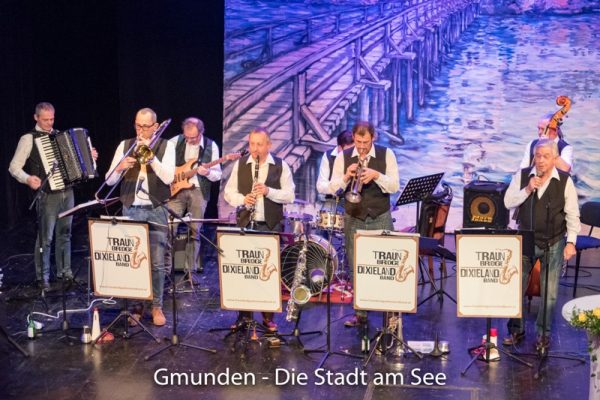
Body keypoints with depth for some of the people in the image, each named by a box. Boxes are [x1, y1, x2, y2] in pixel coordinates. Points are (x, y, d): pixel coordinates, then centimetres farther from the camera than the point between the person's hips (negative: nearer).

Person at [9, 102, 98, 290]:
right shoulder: (29, 139, -5)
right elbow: (14, 167, -9)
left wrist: (89, 156, 11)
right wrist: (28, 179, -26)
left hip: (67, 192, 6)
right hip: (48, 195, -6)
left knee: (65, 234, 14)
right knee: (45, 238, -3)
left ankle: (65, 271, 24)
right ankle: (42, 277, 8)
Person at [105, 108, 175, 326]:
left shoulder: (166, 146, 1)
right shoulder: (125, 146, 7)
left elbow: (168, 178, -13)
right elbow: (109, 181, 4)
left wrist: (151, 156, -18)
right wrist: (120, 168, -16)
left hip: (156, 211, -2)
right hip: (131, 210, 2)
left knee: (157, 263, -3)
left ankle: (157, 306, 9)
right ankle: (136, 305, 16)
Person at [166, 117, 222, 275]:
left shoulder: (211, 146, 0)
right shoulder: (175, 141, 1)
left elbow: (218, 175, 1)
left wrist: (207, 173, -20)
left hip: (198, 191, 0)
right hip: (176, 189, 1)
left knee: (194, 231, 2)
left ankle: (190, 270, 9)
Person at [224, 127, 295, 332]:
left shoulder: (281, 166, 2)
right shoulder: (240, 164, 8)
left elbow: (289, 195, -2)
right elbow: (229, 192, 7)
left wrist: (269, 191, -18)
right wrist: (242, 199, -14)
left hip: (271, 225, -1)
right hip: (245, 224, 2)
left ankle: (268, 316, 11)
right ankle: (243, 315, 13)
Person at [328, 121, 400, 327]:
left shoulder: (386, 155, -2)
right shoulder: (343, 157, 1)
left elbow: (394, 187, -8)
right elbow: (333, 188, -2)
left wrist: (376, 175, -23)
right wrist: (346, 176, -20)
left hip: (380, 219, -2)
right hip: (353, 219, 2)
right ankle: (360, 313, 15)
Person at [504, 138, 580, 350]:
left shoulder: (565, 181, -7)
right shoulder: (522, 176, -2)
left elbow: (572, 215, -4)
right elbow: (507, 202, -7)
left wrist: (571, 242, -12)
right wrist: (527, 190, -19)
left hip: (553, 244, -1)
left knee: (549, 292, 5)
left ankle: (543, 333, 21)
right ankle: (516, 329, 22)